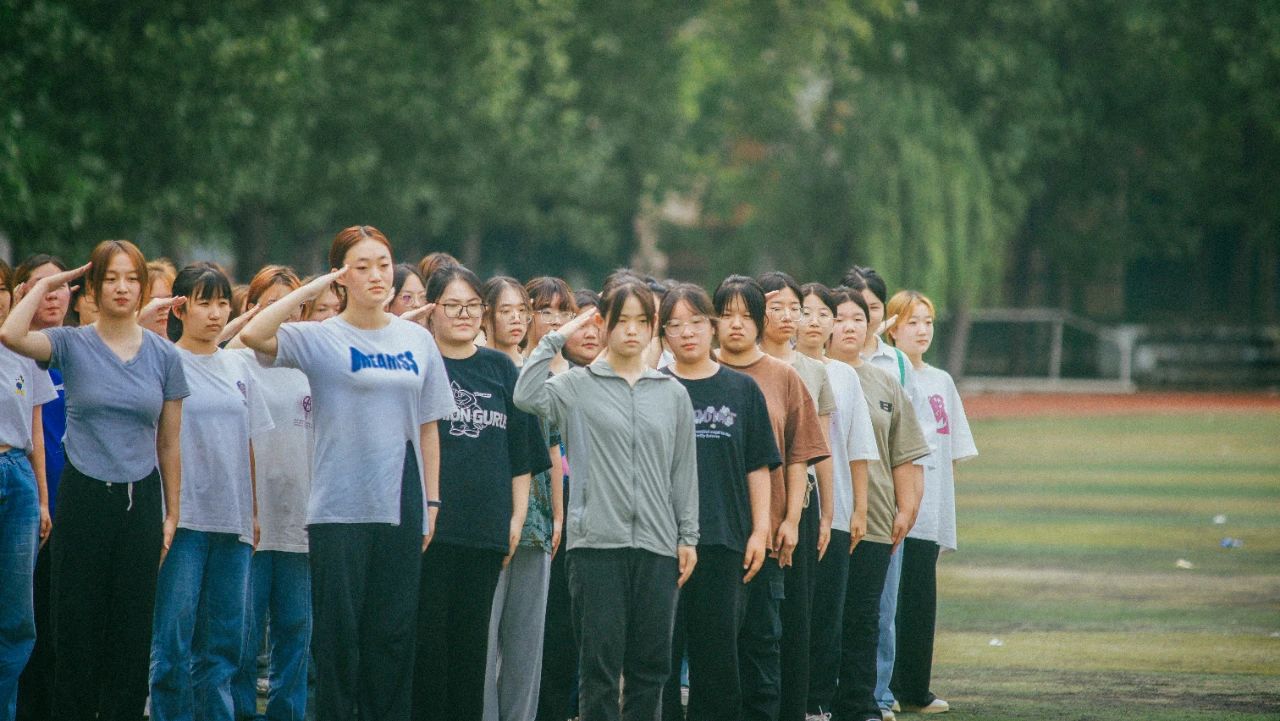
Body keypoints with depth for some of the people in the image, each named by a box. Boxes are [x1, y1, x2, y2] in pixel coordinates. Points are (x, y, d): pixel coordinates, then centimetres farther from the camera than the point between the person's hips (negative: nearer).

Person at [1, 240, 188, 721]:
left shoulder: (164, 356, 4)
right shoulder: (72, 345, -2)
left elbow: (169, 443, 9)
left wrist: (171, 514, 7)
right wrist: (45, 284, -9)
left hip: (140, 499, 2)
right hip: (83, 498, -2)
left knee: (132, 629, 5)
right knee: (78, 627, 2)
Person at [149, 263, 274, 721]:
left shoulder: (238, 367, 13)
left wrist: (253, 512, 14)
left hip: (232, 521, 5)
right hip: (182, 517, -5)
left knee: (223, 641, 6)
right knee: (173, 638, -7)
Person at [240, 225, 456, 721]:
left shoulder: (418, 341, 11)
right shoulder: (321, 339, -1)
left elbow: (428, 428, 14)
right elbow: (253, 335, -19)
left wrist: (432, 502, 9)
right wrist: (311, 289, -14)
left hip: (401, 507, 3)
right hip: (339, 508, -3)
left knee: (394, 632, 5)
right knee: (339, 632, -2)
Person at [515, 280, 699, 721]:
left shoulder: (672, 394, 12)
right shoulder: (579, 386, 3)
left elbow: (684, 470, 13)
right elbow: (527, 396, -16)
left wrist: (688, 536, 9)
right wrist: (556, 338, -9)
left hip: (657, 544, 3)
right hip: (597, 540, -3)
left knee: (651, 663, 5)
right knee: (601, 661, -3)